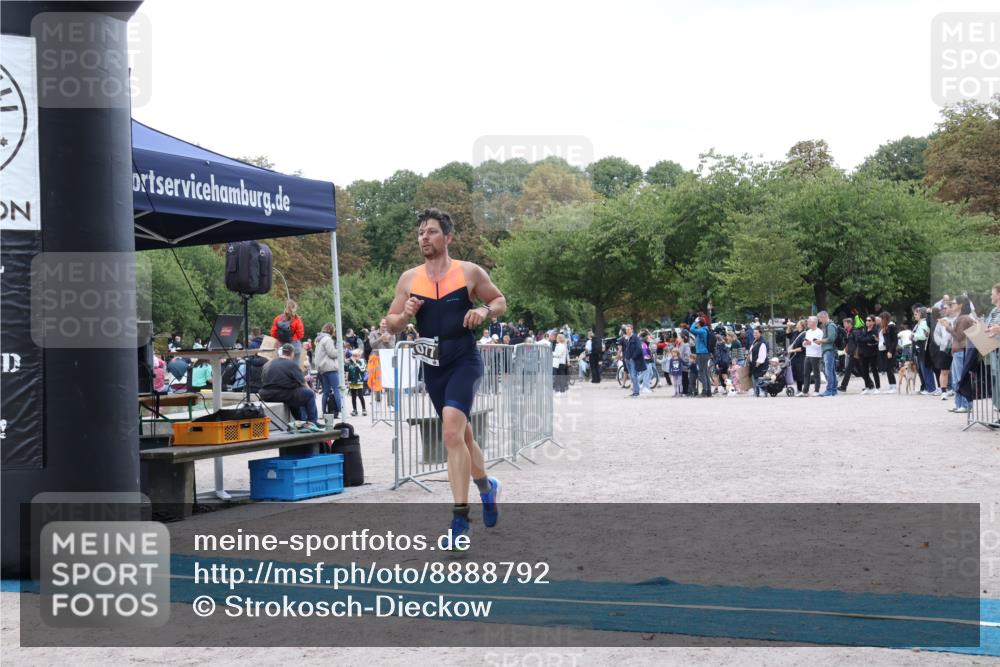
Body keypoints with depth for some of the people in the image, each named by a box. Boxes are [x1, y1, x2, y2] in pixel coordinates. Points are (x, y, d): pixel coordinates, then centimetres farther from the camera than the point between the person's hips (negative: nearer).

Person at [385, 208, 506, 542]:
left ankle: (460, 516, -18)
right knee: (462, 436, 17)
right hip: (433, 367, 4)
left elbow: (500, 301, 9)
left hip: (465, 361, -4)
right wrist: (405, 316, -12)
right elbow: (391, 324, 9)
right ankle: (487, 486, 44)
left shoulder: (470, 272, -4)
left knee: (452, 431, -22)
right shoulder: (409, 279, 3)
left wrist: (484, 310, -12)